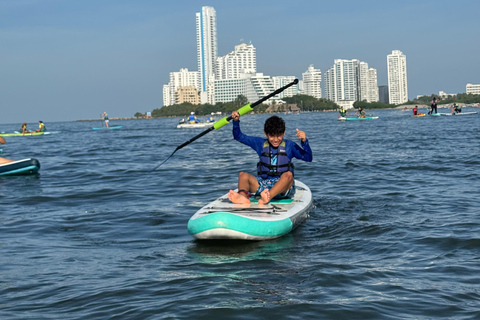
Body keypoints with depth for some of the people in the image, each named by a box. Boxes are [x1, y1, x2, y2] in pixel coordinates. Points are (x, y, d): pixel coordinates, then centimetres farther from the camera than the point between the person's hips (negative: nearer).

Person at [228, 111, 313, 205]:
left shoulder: (289, 145, 8)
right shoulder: (260, 143, 15)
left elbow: (308, 158, -2)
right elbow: (239, 137, 17)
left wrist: (304, 141, -17)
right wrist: (236, 121, 1)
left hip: (283, 188, -3)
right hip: (262, 185, 3)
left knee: (288, 175, -35)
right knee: (243, 175, -17)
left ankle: (267, 197, -61)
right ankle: (243, 195, -51)